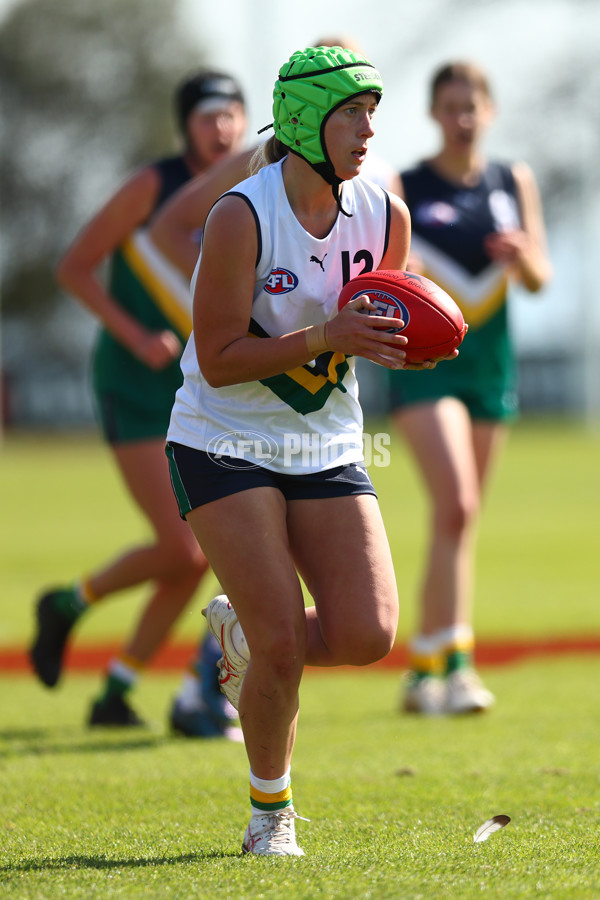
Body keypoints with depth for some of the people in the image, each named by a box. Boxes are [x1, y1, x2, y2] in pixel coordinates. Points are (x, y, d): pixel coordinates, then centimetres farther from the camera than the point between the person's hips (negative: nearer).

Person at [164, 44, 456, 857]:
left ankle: (246, 630, 22)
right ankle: (270, 806, 13)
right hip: (224, 446, -5)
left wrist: (406, 348, -9)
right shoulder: (242, 217, -18)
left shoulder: (385, 214, -2)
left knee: (369, 636, -10)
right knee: (282, 647, -12)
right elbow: (218, 360, -18)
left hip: (327, 450, 5)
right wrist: (328, 337, -28)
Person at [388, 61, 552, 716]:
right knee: (455, 507, -21)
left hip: (490, 360, 5)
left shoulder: (514, 183, 9)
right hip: (424, 362, -5)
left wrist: (522, 257, -12)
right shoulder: (403, 189, -2)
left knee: (464, 517, 9)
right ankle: (451, 662, -20)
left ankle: (422, 670, 19)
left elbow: (539, 280, 9)